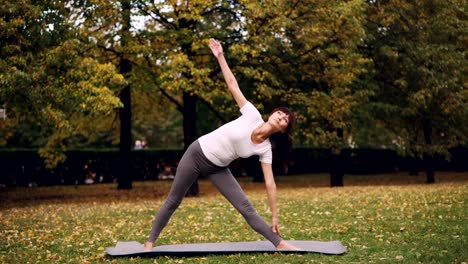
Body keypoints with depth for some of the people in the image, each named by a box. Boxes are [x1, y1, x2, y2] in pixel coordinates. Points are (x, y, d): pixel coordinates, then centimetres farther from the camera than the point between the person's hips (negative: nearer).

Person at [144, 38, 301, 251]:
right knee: (173, 202, 7)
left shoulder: (265, 149, -10)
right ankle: (150, 242, 22)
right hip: (197, 154, -2)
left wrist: (274, 216, -10)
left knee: (246, 208, -8)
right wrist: (220, 56, -17)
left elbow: (270, 183, -10)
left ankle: (279, 244, -3)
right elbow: (233, 86, -14)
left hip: (217, 168, 2)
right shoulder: (253, 116, -16)